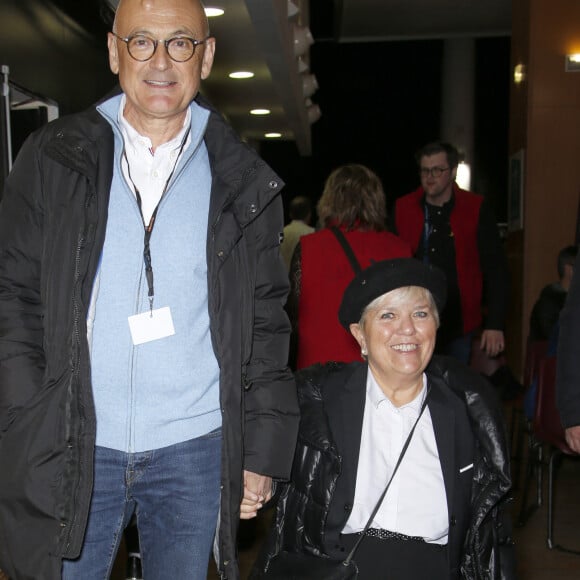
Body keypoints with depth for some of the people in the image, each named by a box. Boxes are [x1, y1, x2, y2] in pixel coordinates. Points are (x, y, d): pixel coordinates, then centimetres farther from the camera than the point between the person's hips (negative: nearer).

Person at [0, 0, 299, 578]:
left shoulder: (243, 182, 3)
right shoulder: (54, 159, 1)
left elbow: (265, 322, 5)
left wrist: (263, 449, 2)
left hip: (195, 449, 1)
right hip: (70, 449, 0)